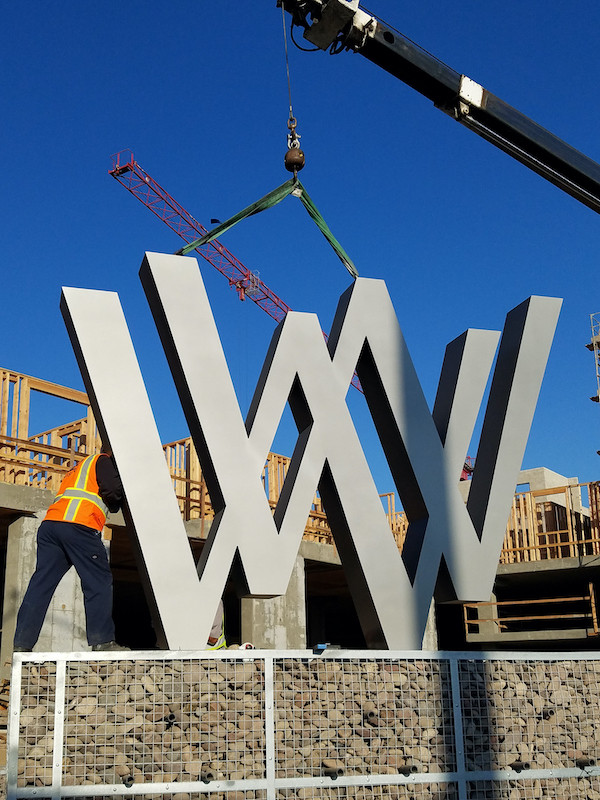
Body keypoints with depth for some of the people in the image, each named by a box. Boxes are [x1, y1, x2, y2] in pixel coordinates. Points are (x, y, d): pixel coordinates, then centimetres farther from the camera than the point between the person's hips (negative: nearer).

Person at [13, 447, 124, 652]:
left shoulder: (79, 467, 37)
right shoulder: (103, 461, 13)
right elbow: (112, 490, -4)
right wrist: (119, 499, 16)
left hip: (50, 523, 8)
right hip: (79, 527, -8)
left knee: (41, 582, 3)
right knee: (99, 582, -2)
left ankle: (21, 644, -1)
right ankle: (102, 640, -7)